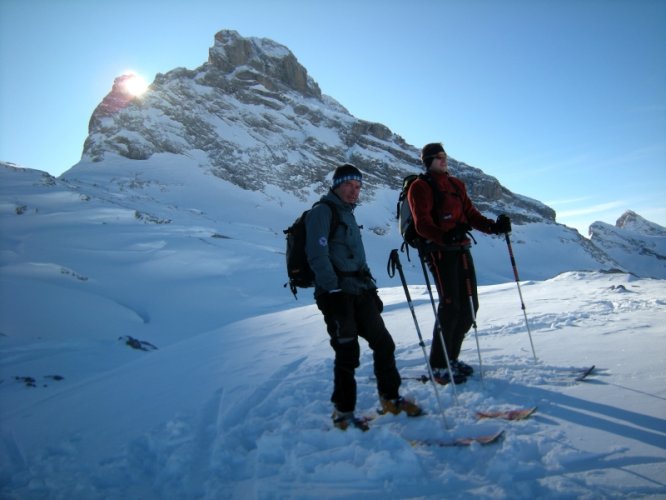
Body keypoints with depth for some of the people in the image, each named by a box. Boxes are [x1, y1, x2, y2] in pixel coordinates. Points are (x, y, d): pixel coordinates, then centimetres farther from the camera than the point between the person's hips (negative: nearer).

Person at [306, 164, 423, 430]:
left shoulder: (348, 214, 23)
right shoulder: (322, 211, -6)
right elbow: (318, 255, -16)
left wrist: (371, 287, 20)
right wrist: (333, 291, -21)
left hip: (359, 291, 9)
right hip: (337, 293, -8)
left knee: (383, 342, 7)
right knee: (348, 353, -5)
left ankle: (390, 398, 23)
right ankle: (343, 413, 11)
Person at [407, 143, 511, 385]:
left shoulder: (456, 184, 20)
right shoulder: (420, 187, -3)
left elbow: (471, 214, 15)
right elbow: (422, 224, -15)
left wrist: (493, 226, -4)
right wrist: (445, 236, -34)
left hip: (462, 250, 7)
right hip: (439, 251, -7)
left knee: (469, 305, 8)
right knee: (450, 306, -11)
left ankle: (451, 357, 23)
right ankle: (438, 366, 2)